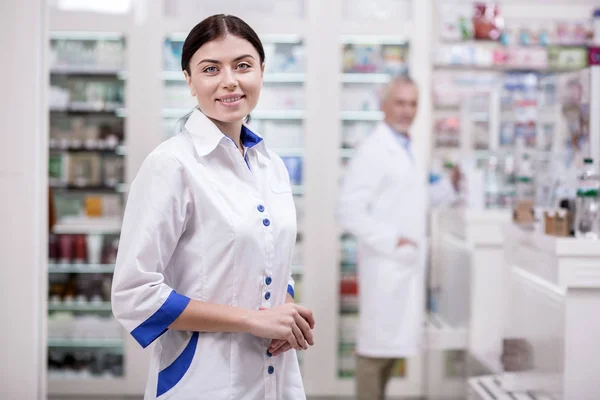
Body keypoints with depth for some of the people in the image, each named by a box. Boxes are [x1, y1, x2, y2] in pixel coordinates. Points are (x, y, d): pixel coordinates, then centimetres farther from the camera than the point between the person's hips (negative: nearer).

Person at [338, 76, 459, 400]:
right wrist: (392, 241, -21)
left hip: (406, 264, 9)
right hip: (385, 265, -9)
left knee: (393, 345, 14)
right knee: (376, 347, -4)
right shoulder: (372, 151, -13)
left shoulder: (406, 149, 15)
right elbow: (351, 212, -19)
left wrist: (450, 187, 12)